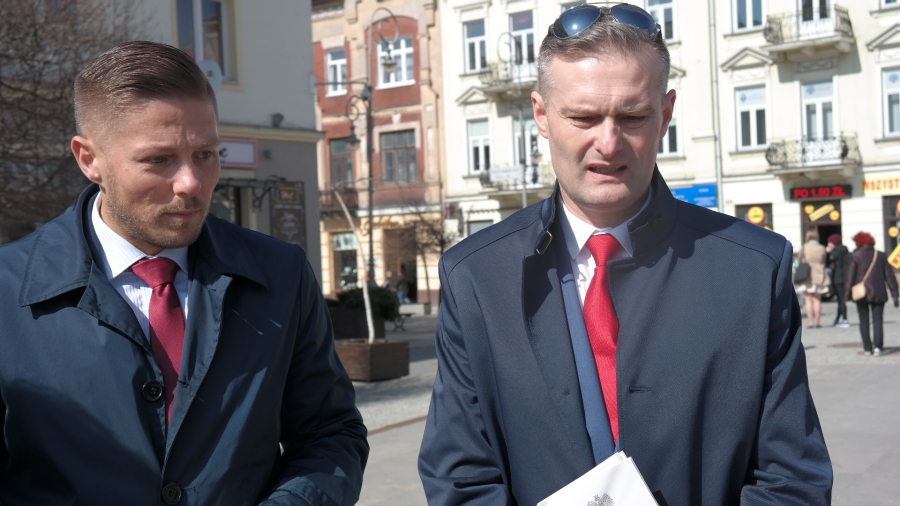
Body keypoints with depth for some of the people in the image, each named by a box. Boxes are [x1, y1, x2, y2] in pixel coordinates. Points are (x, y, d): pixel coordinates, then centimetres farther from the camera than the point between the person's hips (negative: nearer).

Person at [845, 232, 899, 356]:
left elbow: (851, 276, -9)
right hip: (878, 293, 2)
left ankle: (867, 347, 8)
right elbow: (889, 276, 6)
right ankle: (878, 346, -10)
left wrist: (847, 293, -6)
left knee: (864, 320, 8)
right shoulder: (881, 256, 6)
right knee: (877, 320, 3)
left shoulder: (855, 256, -4)